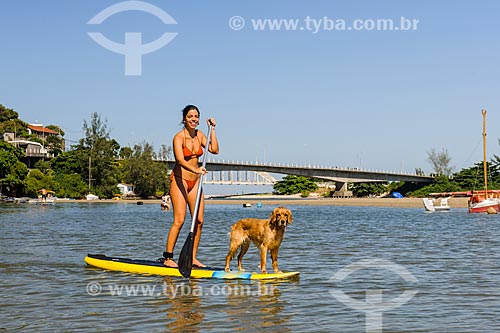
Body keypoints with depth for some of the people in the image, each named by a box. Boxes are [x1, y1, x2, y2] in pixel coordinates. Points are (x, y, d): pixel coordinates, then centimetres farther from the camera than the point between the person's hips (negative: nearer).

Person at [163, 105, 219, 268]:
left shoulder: (199, 135, 7)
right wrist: (195, 169, -46)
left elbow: (214, 150, -4)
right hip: (179, 179, -7)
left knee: (199, 221, 1)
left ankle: (193, 258, 9)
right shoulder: (179, 137, -14)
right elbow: (180, 160, -29)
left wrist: (212, 129, -3)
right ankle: (168, 258, -7)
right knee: (179, 220, -13)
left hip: (195, 181, 7)